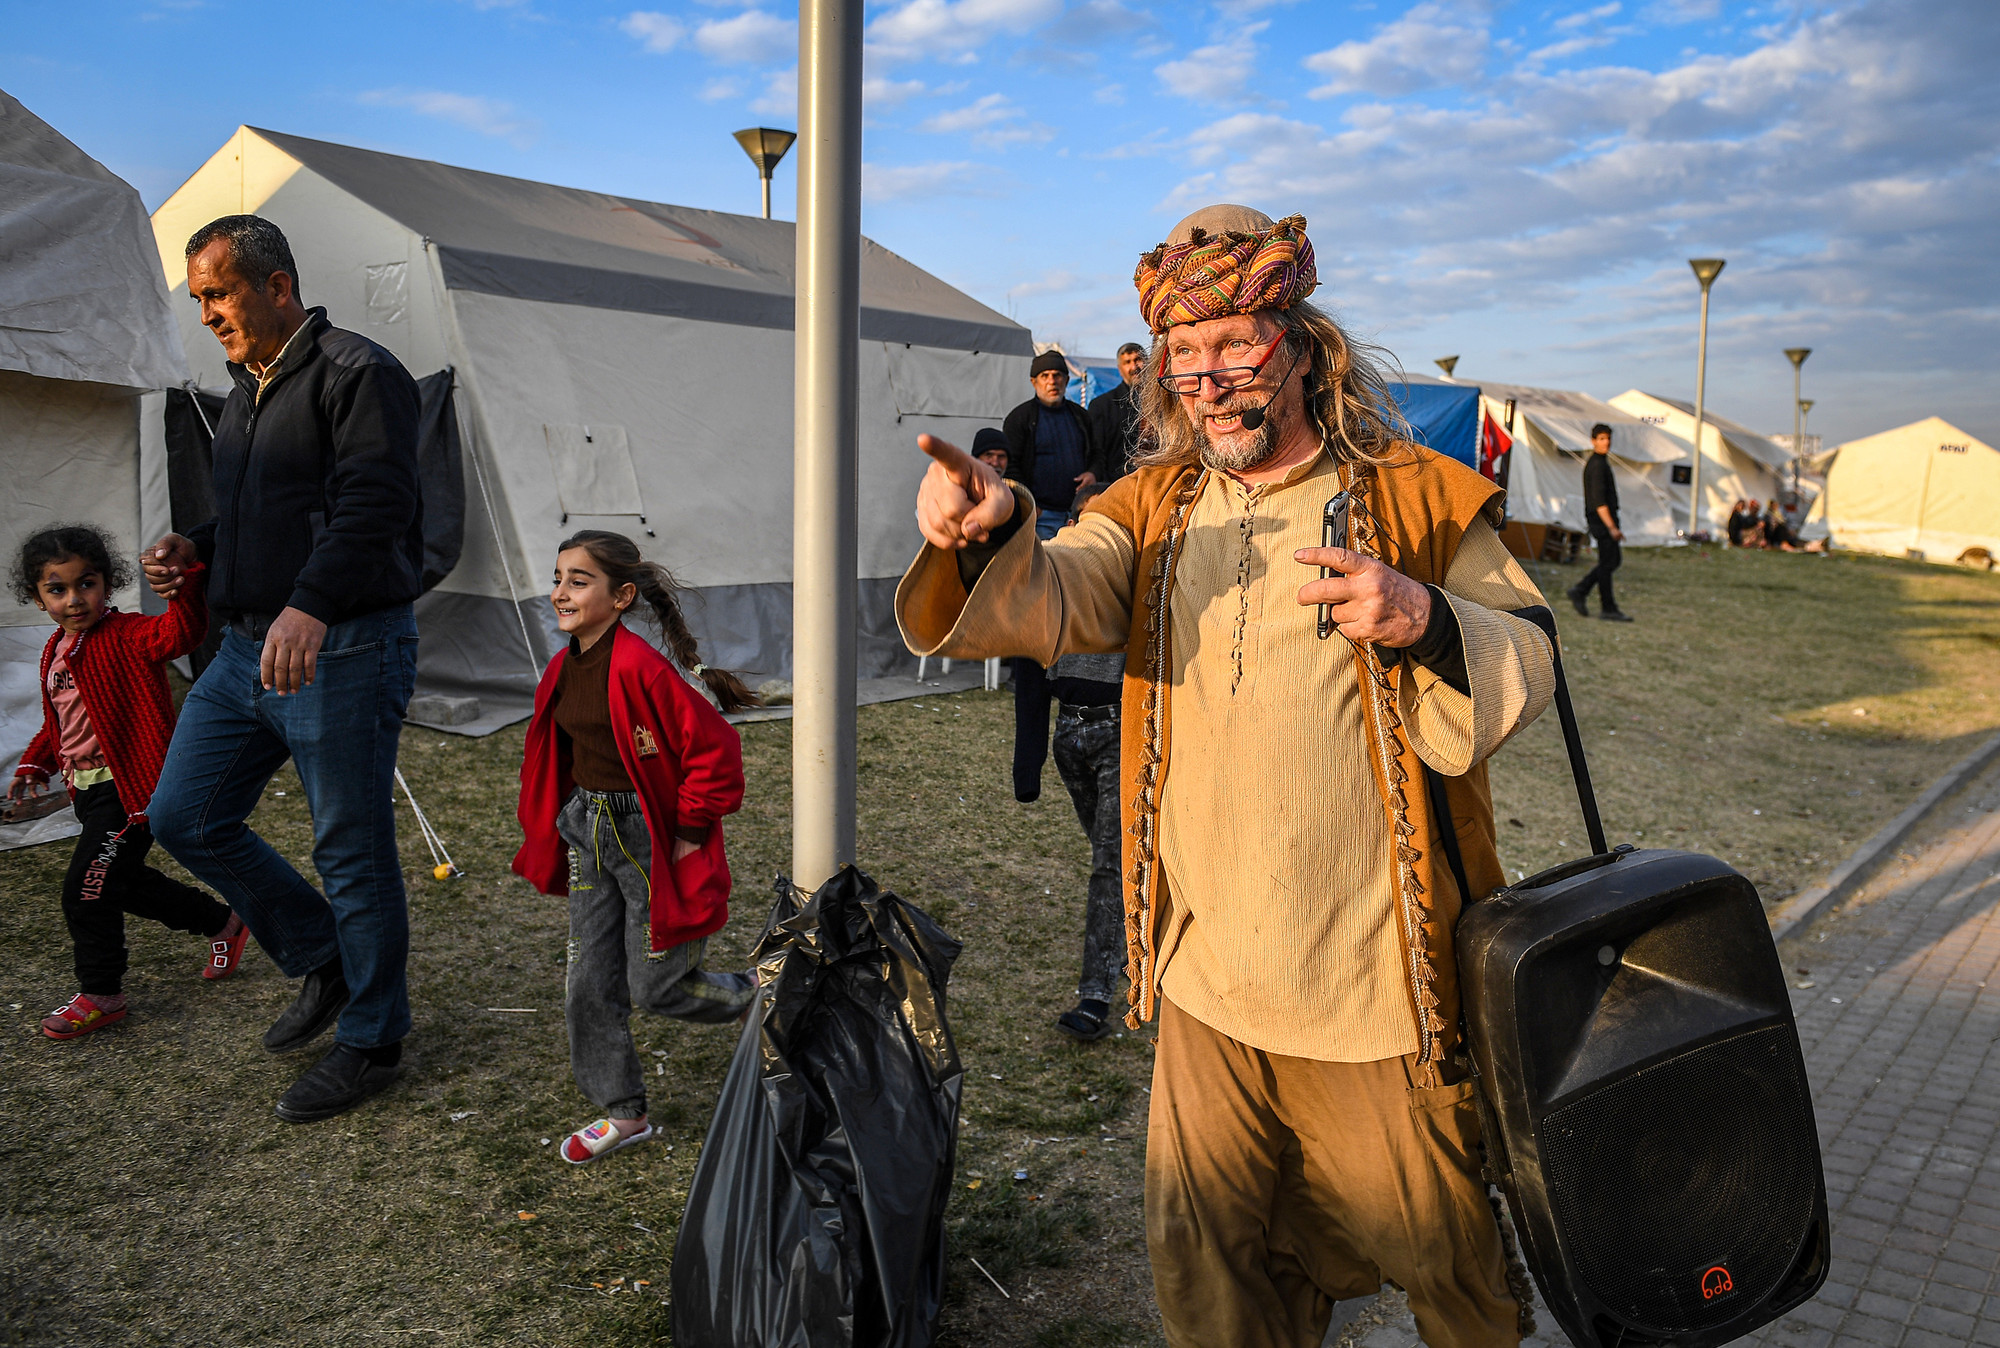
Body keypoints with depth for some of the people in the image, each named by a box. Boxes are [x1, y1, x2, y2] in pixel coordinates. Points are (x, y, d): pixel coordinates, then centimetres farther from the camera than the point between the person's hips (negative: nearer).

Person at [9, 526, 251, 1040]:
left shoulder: (124, 637, -16)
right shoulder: (56, 651, 11)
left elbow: (180, 633, -37)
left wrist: (184, 583, -51)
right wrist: (34, 765, 16)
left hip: (130, 788, -9)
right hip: (89, 789, 9)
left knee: (86, 889, -5)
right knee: (126, 882, 17)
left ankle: (101, 995, 11)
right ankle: (222, 923, 33)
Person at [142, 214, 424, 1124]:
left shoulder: (357, 373, -11)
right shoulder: (246, 389, 19)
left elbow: (372, 506, -24)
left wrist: (310, 606, -37)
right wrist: (196, 549, 8)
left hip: (342, 652, -9)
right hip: (249, 648, 10)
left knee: (352, 852, 0)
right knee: (183, 817, 11)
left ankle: (372, 1042, 16)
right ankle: (323, 961, 27)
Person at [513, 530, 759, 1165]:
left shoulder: (638, 667, -22)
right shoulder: (563, 669, 4)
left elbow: (713, 746, -22)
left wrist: (690, 834, -16)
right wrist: (560, 827, 19)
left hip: (650, 838, -8)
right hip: (590, 834, 8)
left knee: (657, 985, 1)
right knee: (589, 983, 10)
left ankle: (762, 1001, 29)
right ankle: (624, 1113, 25)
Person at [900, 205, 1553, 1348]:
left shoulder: (1422, 501, -3)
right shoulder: (1153, 508, 6)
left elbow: (1528, 668, -3)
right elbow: (1053, 600, -10)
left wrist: (1426, 621, -24)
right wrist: (993, 535, -33)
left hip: (1381, 988, -2)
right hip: (1207, 988, 3)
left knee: (1440, 1248, 16)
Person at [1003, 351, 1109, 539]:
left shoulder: (1080, 416, 17)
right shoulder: (1019, 418, 3)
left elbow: (1097, 453, 26)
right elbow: (1010, 465, -1)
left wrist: (1094, 473, 2)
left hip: (1077, 514, 4)